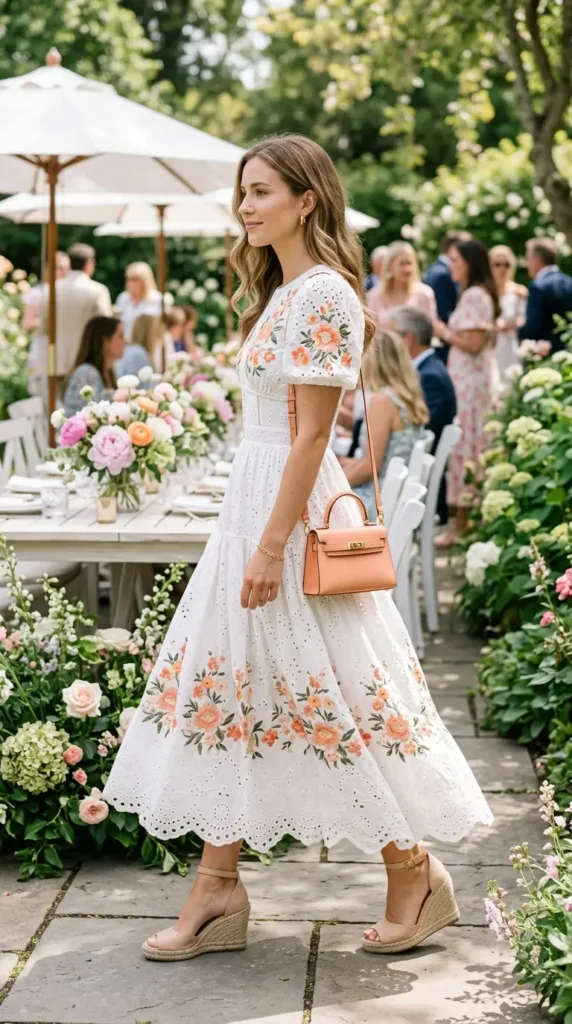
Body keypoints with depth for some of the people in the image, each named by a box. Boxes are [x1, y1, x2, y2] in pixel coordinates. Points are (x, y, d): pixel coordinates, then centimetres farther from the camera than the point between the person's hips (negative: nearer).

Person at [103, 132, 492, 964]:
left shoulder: (321, 293, -15)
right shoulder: (284, 291, 14)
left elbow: (311, 433, -19)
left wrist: (271, 546, -21)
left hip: (293, 505, -10)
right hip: (254, 496, 10)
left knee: (324, 695, -2)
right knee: (233, 686, 9)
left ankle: (415, 874, 14)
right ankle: (218, 890, 15)